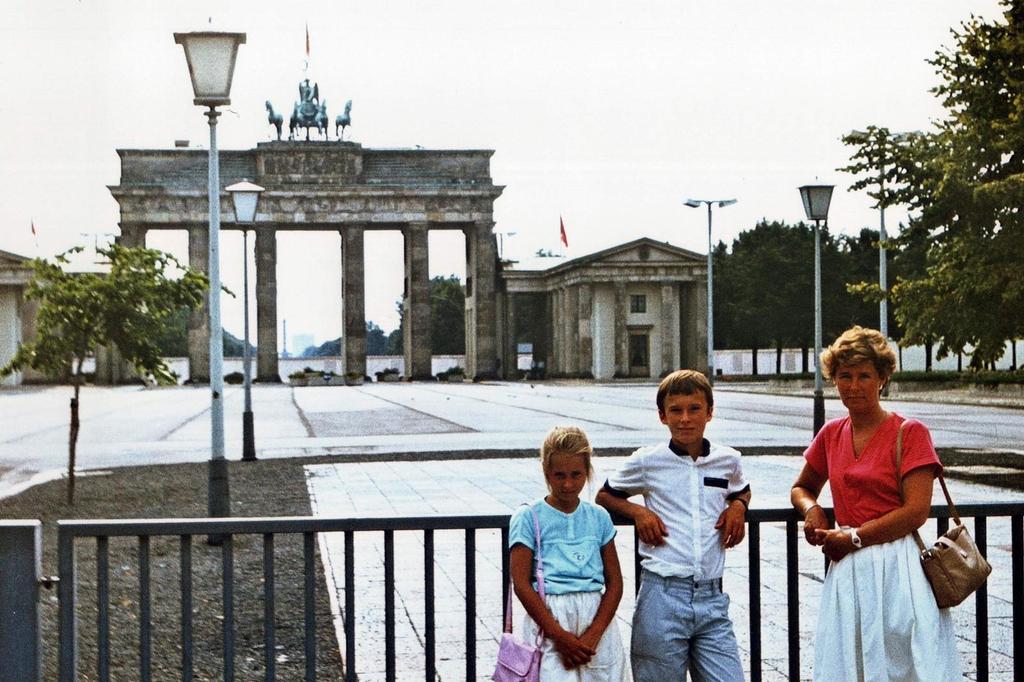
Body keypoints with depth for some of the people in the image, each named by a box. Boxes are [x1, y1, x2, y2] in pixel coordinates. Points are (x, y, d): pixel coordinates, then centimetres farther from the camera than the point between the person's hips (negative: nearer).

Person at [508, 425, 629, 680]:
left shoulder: (598, 517, 11)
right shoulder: (528, 518, 1)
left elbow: (615, 581, 7)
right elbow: (521, 583, -5)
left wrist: (593, 634, -7)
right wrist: (560, 635, -11)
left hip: (598, 619, 3)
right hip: (548, 617, -3)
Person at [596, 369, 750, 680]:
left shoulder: (728, 461, 9)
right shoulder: (647, 462, 2)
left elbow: (742, 490, 32)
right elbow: (604, 496, 15)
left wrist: (738, 506, 9)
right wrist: (637, 511, -3)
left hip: (712, 597, 2)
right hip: (662, 594, -2)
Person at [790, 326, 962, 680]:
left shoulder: (910, 432, -4)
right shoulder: (831, 434, 11)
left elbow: (916, 511, -11)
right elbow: (802, 487, 26)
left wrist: (852, 537, -10)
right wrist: (811, 509, 3)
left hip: (897, 570, -5)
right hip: (846, 571, 5)